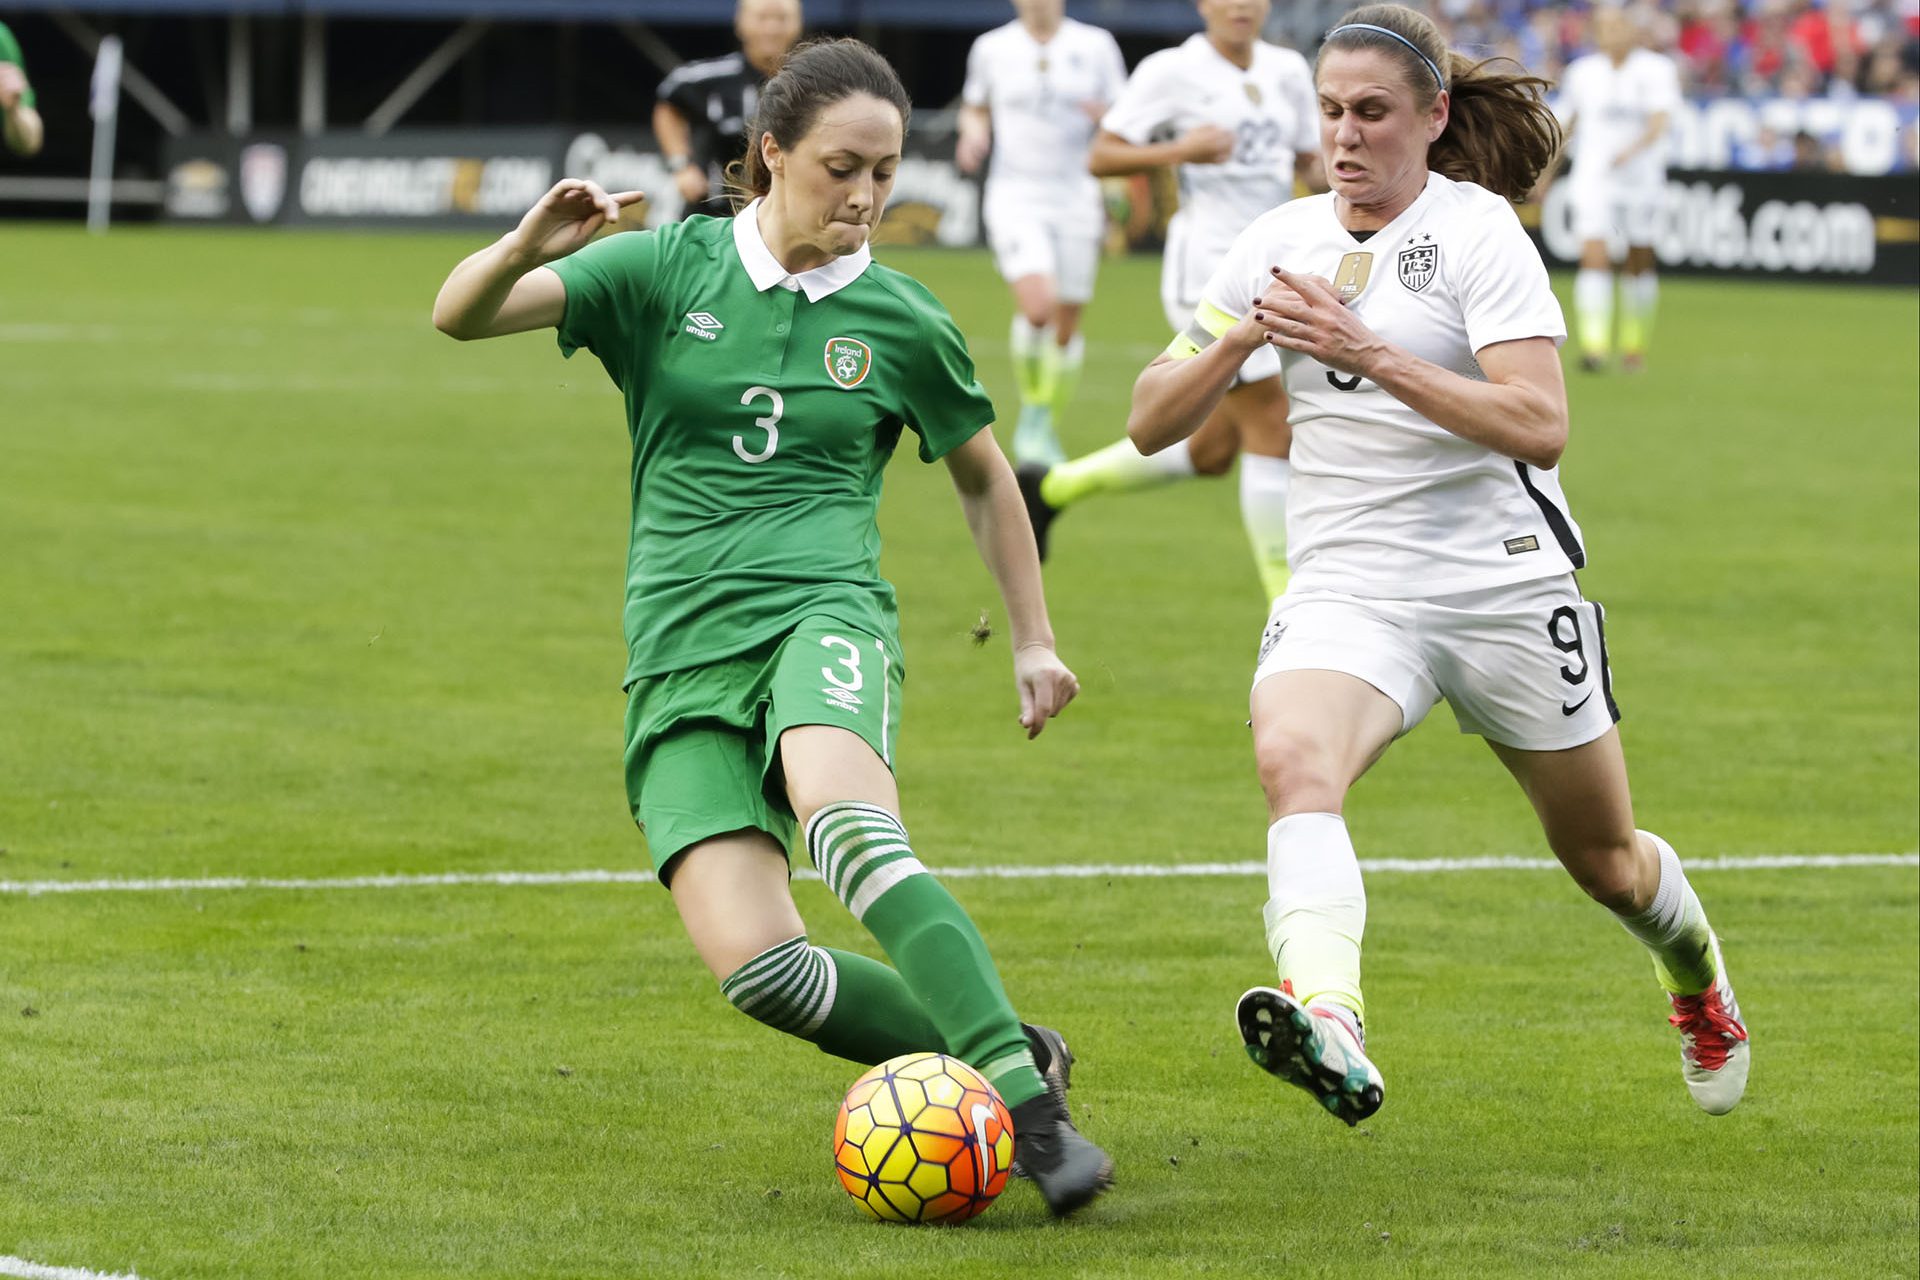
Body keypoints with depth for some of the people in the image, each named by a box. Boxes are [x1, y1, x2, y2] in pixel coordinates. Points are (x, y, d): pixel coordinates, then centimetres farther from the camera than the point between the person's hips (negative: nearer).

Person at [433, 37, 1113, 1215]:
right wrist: (531, 246, -24)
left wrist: (1035, 640, 26)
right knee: (754, 964, -21)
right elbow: (459, 314, -3)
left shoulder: (902, 323, 8)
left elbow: (986, 479, 25)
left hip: (821, 613, -1)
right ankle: (1007, 1060, -3)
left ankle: (1028, 1106, -43)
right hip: (682, 659, 1)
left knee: (846, 821, -37)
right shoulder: (668, 271, 5)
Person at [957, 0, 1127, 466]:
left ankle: (1047, 428, 24)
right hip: (1015, 195, -2)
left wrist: (1105, 114, -13)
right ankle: (1032, 407, -1)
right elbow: (975, 108, 20)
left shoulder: (1096, 46, 4)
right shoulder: (991, 48, 4)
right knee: (1037, 305, -23)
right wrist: (974, 135, -2)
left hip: (1077, 196, 2)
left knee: (1066, 325, 5)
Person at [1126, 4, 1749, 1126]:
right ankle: (1331, 1032, -54)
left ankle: (1700, 981, 50)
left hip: (1505, 581, -2)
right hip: (1349, 589, 2)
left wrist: (1368, 351, -26)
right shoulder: (1284, 241, 7)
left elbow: (1539, 426, -21)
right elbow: (1152, 422, 7)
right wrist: (1237, 338, -12)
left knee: (1604, 858, 14)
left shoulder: (1476, 229, -8)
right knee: (1293, 758, -32)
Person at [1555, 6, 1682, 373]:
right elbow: (1565, 125, 17)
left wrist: (1633, 148, -36)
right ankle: (1594, 343, -22)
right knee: (1594, 256, -15)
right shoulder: (1582, 72, 5)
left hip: (1641, 178, -1)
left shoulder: (1657, 70, -4)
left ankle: (1635, 342, 27)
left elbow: (1660, 121, -18)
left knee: (1640, 261, 9)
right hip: (1593, 180, 1)